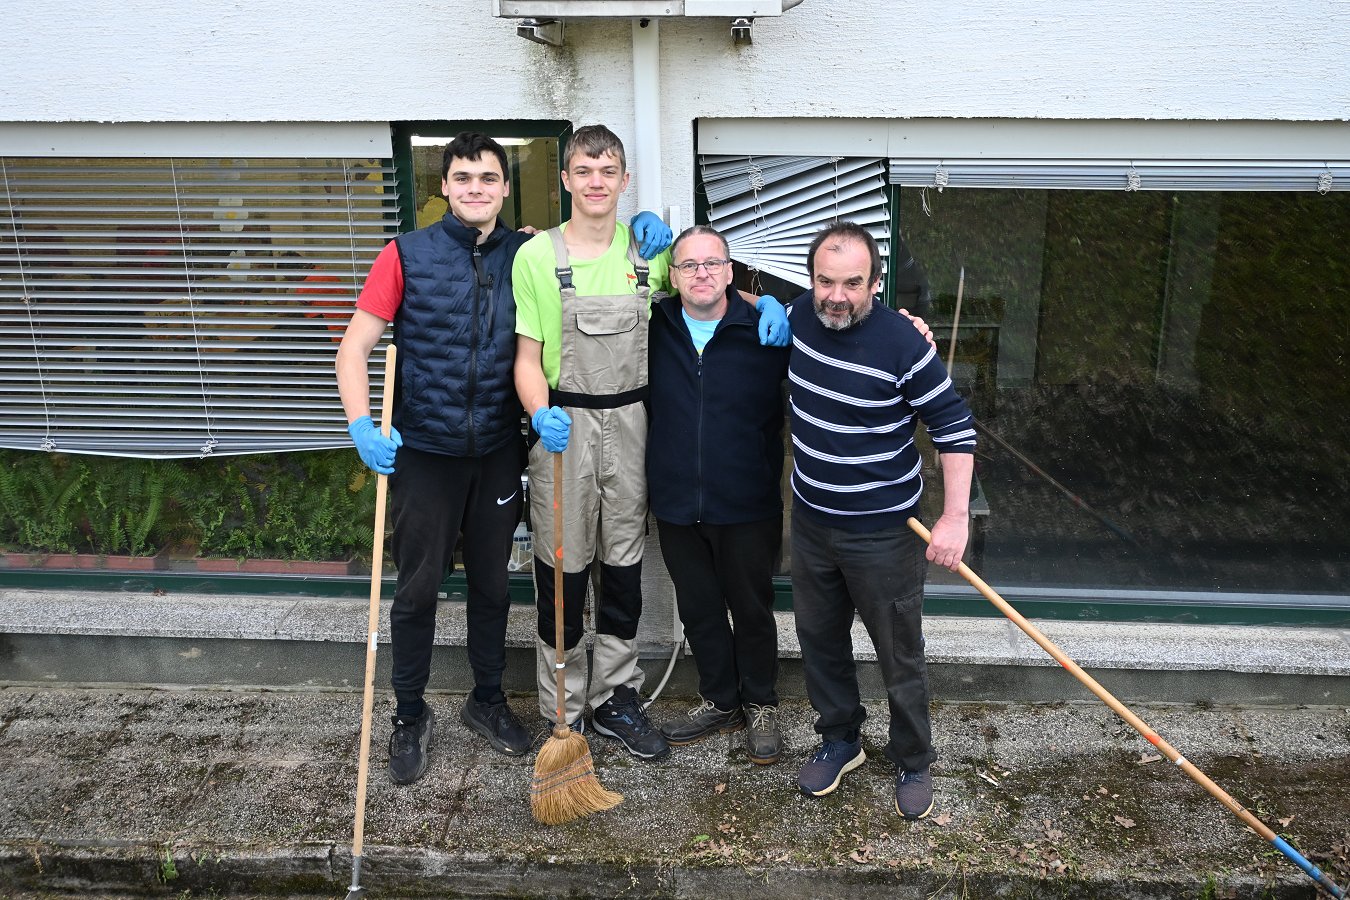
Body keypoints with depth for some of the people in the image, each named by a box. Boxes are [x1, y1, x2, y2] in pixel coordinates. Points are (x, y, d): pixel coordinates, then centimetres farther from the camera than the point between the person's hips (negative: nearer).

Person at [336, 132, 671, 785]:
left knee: (491, 584, 15)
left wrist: (644, 225, -6)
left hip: (498, 453, 3)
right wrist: (361, 425, -21)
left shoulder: (526, 254, 2)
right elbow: (356, 346, -6)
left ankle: (487, 701, 34)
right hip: (424, 452, -2)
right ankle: (410, 716, 26)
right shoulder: (407, 254, -5)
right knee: (418, 588, 7)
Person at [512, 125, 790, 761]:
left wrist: (764, 302, -1)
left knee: (623, 565, 11)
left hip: (629, 422, 3)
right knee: (563, 567, 4)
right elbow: (527, 357, -4)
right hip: (565, 423, -3)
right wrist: (541, 414, -24)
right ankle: (562, 712, 19)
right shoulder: (537, 256, -3)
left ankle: (614, 699, 26)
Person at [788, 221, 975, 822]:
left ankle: (912, 765, 29)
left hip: (881, 531, -5)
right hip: (811, 520, 6)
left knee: (900, 657, 8)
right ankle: (839, 740, 41)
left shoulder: (903, 345, -22)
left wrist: (955, 517, -19)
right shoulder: (801, 316, -4)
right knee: (819, 639, 19)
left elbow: (954, 428, -15)